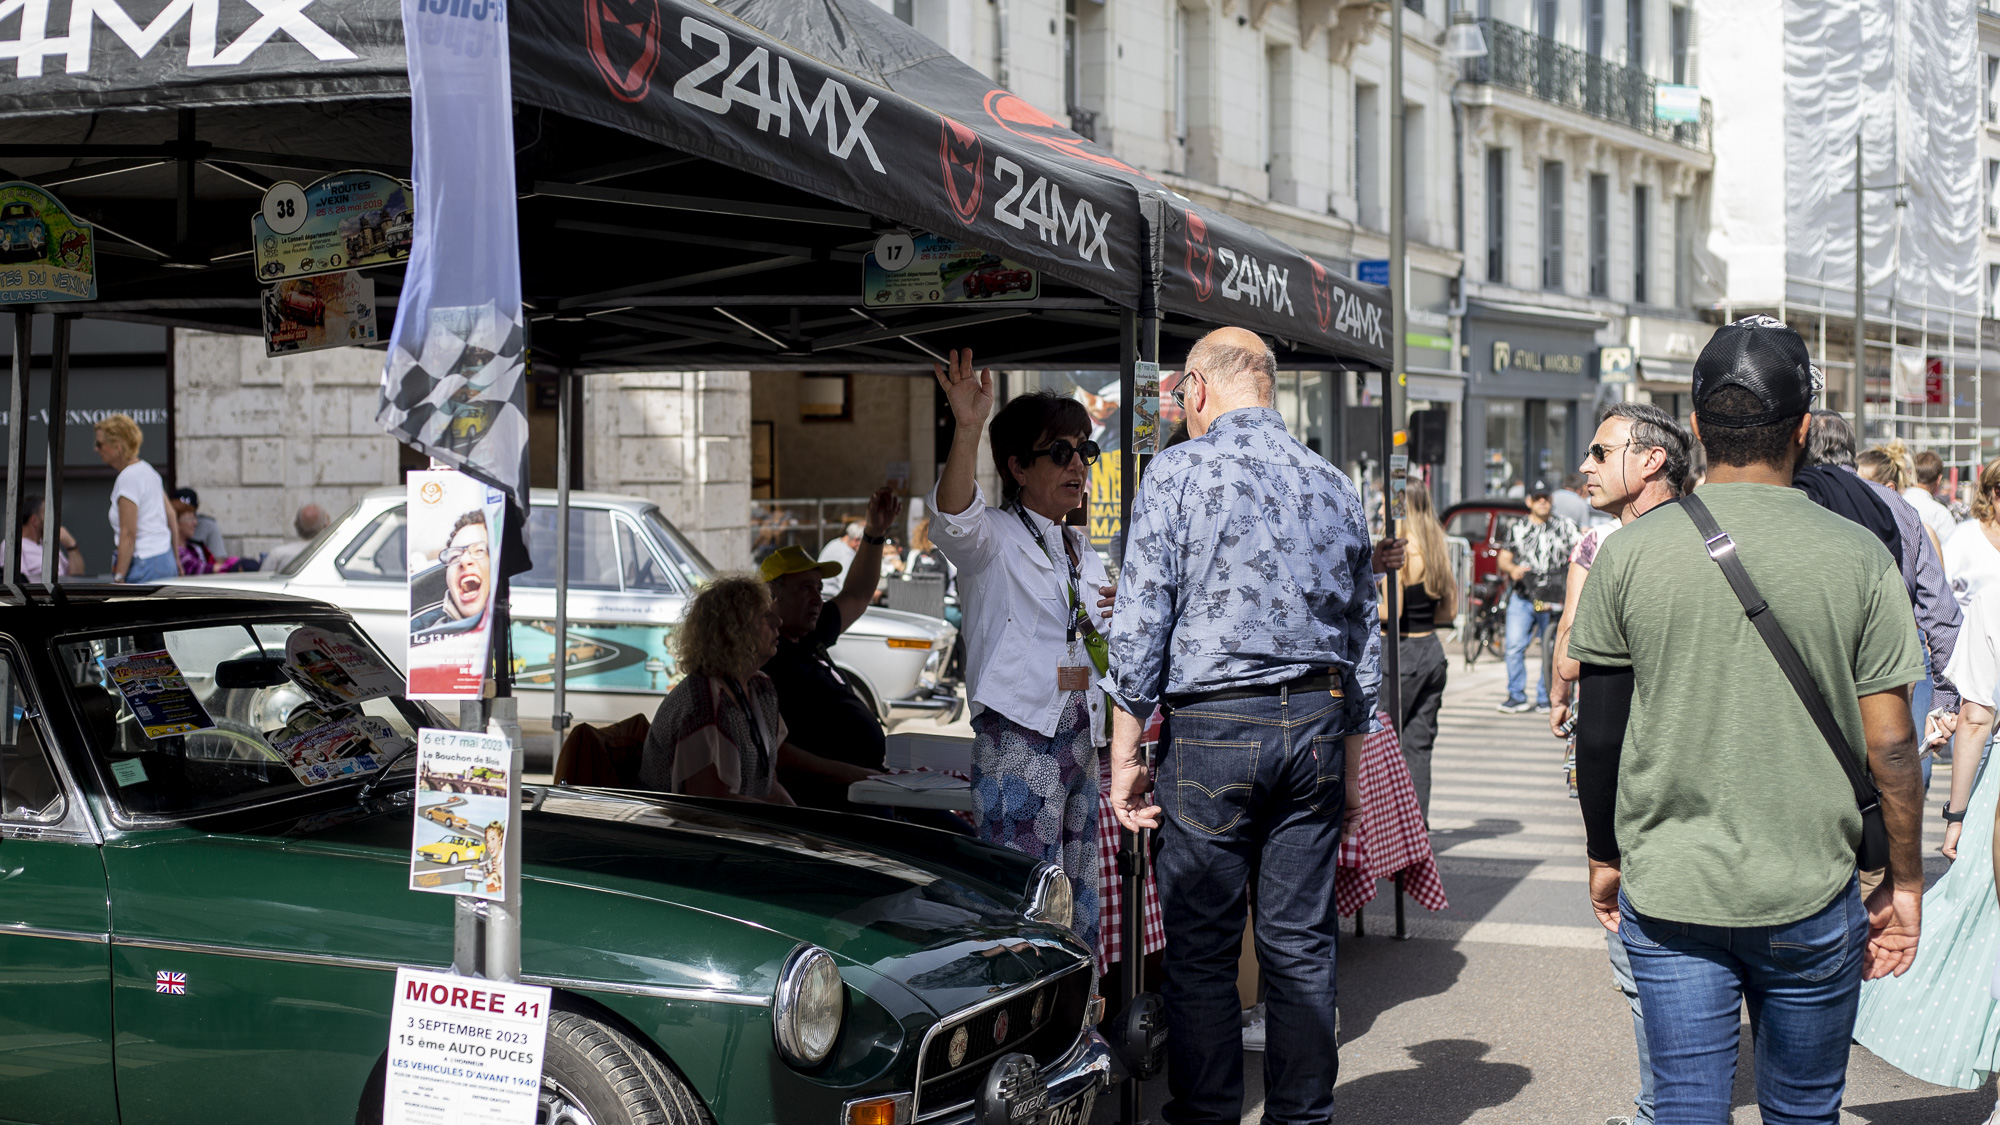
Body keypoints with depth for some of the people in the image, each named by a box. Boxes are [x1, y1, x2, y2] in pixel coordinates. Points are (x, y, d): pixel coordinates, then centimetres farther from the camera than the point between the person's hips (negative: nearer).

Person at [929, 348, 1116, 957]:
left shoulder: (1084, 556, 19)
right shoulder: (992, 539, -3)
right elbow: (954, 515, -28)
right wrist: (968, 431, -44)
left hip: (1080, 738, 8)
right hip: (1019, 738, -7)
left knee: (1079, 894, 10)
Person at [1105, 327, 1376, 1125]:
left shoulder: (1178, 471, -4)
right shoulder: (1335, 487, 11)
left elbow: (1141, 623, -8)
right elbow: (1363, 644, 15)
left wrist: (1124, 754, -3)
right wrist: (1350, 768, 22)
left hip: (1211, 729, -5)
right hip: (1316, 725, 5)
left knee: (1201, 950, 2)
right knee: (1301, 945, 10)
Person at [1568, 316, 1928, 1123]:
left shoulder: (1630, 551, -4)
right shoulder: (1858, 556, -6)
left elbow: (1599, 732, 1)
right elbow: (1890, 743, -5)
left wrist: (1605, 856, 14)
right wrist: (1905, 881, 8)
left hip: (1665, 895, 0)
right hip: (1809, 899, 0)